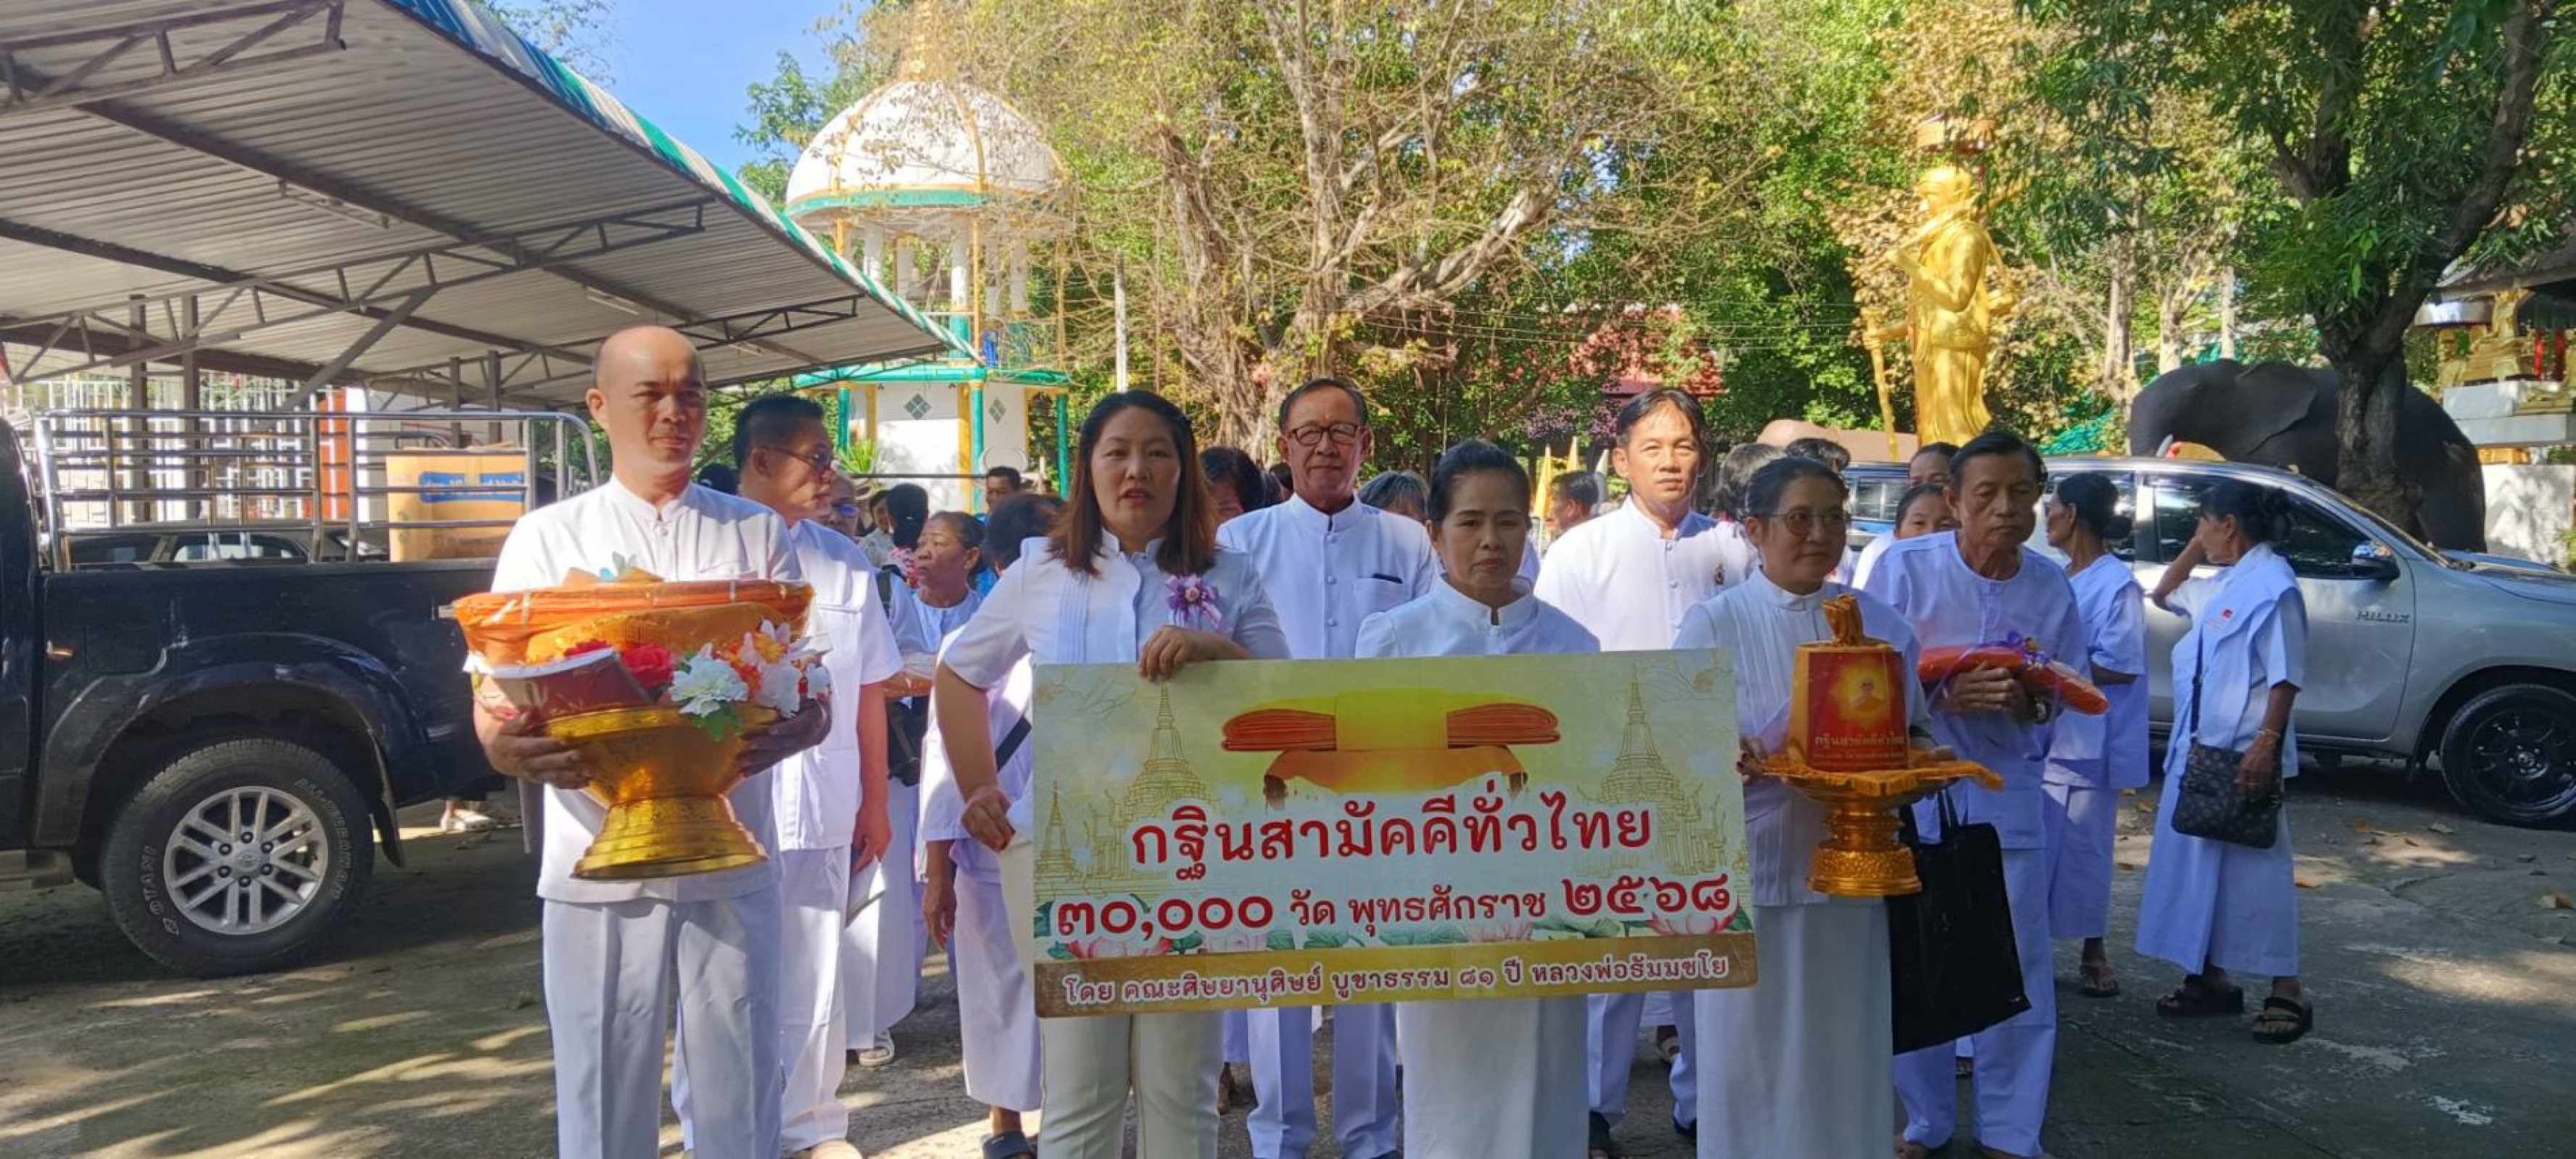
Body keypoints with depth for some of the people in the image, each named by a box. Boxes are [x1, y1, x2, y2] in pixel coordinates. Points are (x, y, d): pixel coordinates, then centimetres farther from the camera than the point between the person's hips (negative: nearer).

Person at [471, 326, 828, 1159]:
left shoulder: (758, 536, 9)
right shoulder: (549, 538, 7)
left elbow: (811, 691, 6)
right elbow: (493, 708, 2)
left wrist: (791, 732, -19)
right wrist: (516, 750, -22)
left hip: (732, 861, 1)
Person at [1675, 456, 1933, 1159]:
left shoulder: (1880, 623, 7)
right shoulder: (1714, 623, -4)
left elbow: (1919, 730, 15)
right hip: (1752, 871, -3)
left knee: (1848, 1054, 11)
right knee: (1751, 1055, 4)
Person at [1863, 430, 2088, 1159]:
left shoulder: (2053, 588, 1)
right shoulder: (1903, 568, -10)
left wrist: (2029, 701, -15)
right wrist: (1946, 695, -25)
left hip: (2007, 794, 2)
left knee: (2016, 967, 6)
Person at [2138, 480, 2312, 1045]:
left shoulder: (2272, 583, -13)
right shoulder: (2223, 585, 14)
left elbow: (2286, 675, -18)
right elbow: (2164, 594, 33)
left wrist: (2267, 744, -24)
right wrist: (2196, 548, 19)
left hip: (2243, 754, -9)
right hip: (2197, 749, 9)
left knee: (2256, 868, -5)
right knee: (2198, 865, 12)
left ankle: (2286, 993, 3)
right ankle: (2211, 978, 21)